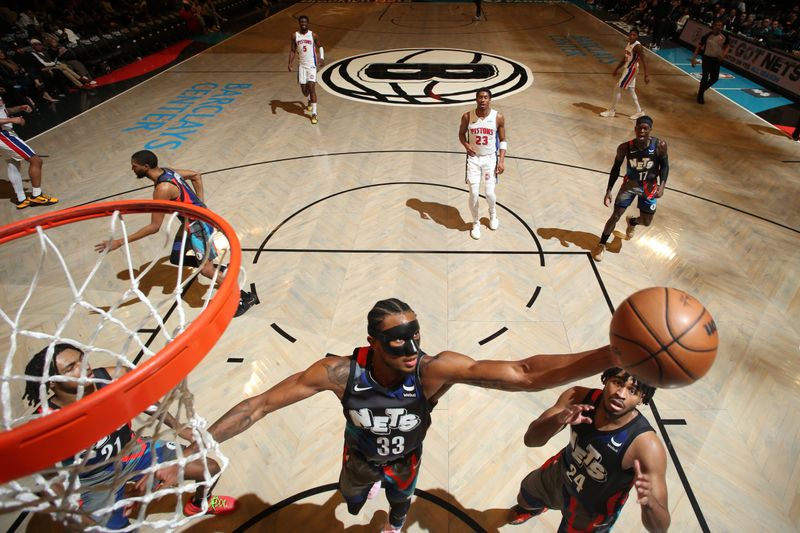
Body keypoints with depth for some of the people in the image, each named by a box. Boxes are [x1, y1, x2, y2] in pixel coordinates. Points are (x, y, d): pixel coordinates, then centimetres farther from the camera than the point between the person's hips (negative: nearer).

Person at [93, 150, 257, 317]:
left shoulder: (162, 189, -28)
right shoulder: (167, 171, -1)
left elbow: (154, 227, -26)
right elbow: (196, 175, 16)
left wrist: (119, 242, -22)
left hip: (198, 224, -9)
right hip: (190, 221, 9)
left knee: (205, 269, -6)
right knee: (176, 259, 17)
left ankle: (246, 298, 2)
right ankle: (214, 267, 30)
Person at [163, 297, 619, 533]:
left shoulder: (434, 370, -43)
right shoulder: (341, 372, -41)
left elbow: (523, 374, -52)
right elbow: (260, 405, -32)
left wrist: (613, 356, -61)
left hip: (404, 459, 0)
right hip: (360, 457, 1)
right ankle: (371, 485, 72)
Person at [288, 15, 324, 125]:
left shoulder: (313, 35, -3)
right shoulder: (295, 36, 2)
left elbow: (320, 46, 10)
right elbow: (292, 50, 6)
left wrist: (322, 58, -8)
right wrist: (290, 63, -7)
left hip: (311, 65, -3)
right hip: (301, 65, 3)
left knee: (311, 88, -13)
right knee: (304, 89, 7)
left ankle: (314, 114, -10)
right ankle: (310, 101, 44)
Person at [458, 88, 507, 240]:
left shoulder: (498, 117, -9)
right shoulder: (467, 116, -8)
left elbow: (502, 141, 0)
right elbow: (461, 133, 7)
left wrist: (501, 160, -9)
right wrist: (466, 145, -14)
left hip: (490, 159, 0)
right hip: (473, 158, 0)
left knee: (489, 193, -2)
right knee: (474, 194, -3)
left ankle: (493, 214, 34)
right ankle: (475, 223, 20)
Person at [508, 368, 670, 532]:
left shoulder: (647, 446, -36)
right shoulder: (578, 397, -27)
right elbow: (530, 439, -27)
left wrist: (649, 502, -57)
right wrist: (559, 419, -47)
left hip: (593, 513, -3)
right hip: (558, 474, 4)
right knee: (524, 499, 30)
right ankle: (536, 508, 65)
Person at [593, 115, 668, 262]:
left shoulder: (660, 145, -21)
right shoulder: (625, 148, -21)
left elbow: (664, 165, -7)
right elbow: (616, 168, -8)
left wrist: (662, 185, -21)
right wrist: (608, 191, -13)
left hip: (649, 186, 1)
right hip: (630, 183, -1)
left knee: (646, 222, 10)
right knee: (615, 216, -4)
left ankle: (632, 222, 48)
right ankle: (601, 245, 14)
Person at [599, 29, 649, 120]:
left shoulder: (638, 46, -20)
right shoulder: (628, 43, 7)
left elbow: (643, 61, -22)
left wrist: (646, 75, -26)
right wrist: (617, 68, 24)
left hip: (632, 69, -10)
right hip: (628, 68, 10)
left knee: (618, 88, -6)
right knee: (630, 90, 15)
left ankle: (612, 110, 4)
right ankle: (639, 111, 23)